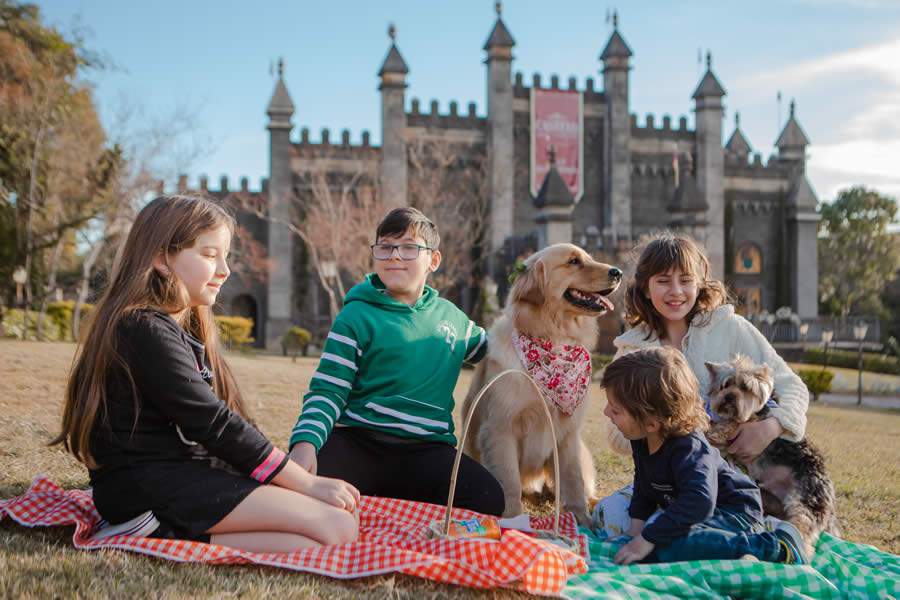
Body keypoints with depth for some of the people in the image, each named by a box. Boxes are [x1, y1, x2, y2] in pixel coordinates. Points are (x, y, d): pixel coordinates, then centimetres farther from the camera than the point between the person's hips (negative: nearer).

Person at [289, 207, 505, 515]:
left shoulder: (450, 316, 18)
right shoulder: (357, 316, 5)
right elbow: (327, 391, -1)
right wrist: (306, 441, -20)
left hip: (427, 448, 3)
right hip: (357, 441, -3)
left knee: (488, 498, -28)